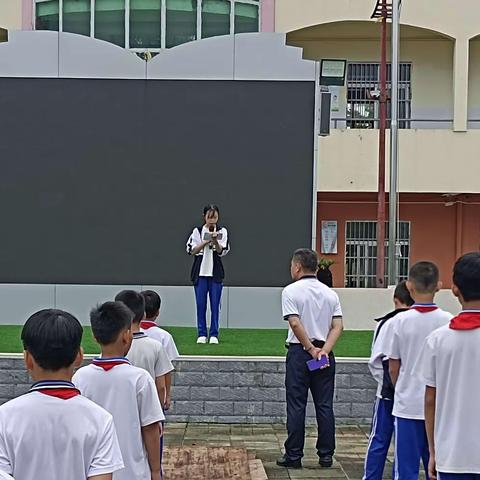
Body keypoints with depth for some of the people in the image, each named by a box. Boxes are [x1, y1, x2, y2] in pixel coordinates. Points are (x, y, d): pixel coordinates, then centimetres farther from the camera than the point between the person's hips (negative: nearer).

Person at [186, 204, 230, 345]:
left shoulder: (222, 231, 3)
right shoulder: (197, 231, 4)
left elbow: (222, 252, -5)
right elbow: (192, 250, -3)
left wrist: (215, 241, -23)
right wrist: (206, 241, -14)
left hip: (216, 273, 0)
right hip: (200, 272, 0)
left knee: (215, 305, 0)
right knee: (200, 304, 2)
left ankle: (214, 335, 7)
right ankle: (202, 334, 10)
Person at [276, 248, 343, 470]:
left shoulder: (291, 291, -6)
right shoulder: (330, 293, 8)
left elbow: (295, 323, -16)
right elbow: (338, 326, -1)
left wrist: (310, 349, -10)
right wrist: (324, 350, -9)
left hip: (299, 352, -4)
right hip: (325, 354, 4)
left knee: (296, 405, 1)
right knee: (324, 405, 7)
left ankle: (293, 455, 4)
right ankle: (326, 455, 10)